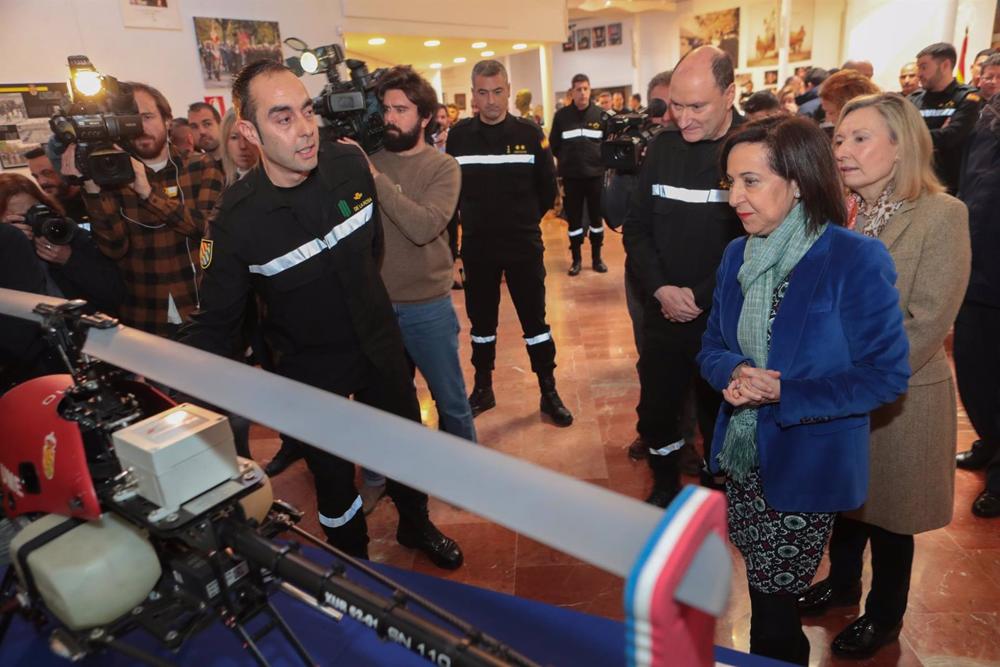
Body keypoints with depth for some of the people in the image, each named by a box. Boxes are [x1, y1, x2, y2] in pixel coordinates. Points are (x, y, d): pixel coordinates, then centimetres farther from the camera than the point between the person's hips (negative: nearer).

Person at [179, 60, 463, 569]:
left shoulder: (349, 164, -13)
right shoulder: (235, 220, -23)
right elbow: (215, 322, -16)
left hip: (378, 342, 4)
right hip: (310, 367, -3)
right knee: (333, 475, 14)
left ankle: (416, 525, 49)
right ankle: (355, 565, 42)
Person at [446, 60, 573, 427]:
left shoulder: (530, 133, -3)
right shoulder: (458, 135, -1)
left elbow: (548, 190, 3)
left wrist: (524, 220, 7)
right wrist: (473, 221, 3)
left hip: (524, 246, -1)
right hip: (477, 248, 1)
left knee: (535, 320, 5)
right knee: (481, 321, 13)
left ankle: (549, 393, 18)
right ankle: (483, 388, 30)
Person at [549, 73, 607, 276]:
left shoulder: (600, 114, 1)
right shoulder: (561, 115, 0)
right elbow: (553, 144, 5)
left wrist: (602, 160, 1)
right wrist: (567, 161, 5)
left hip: (596, 174, 1)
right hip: (571, 176, 0)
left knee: (596, 217, 8)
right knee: (574, 219, 6)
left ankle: (597, 257, 21)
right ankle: (576, 259, 17)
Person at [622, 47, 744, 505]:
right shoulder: (662, 147, 3)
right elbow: (636, 226, 4)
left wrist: (701, 296, -16)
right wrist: (660, 289, -10)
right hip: (663, 314, 4)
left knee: (721, 419, 13)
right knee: (655, 413, 15)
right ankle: (665, 488, 41)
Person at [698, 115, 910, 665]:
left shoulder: (857, 260, -17)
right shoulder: (737, 256, 0)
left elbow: (887, 374, -14)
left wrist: (785, 394, -24)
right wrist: (733, 374, -16)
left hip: (806, 467, -5)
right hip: (741, 458, 5)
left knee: (773, 604, 8)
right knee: (764, 593, 21)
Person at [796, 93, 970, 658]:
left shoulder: (942, 214, -15)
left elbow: (927, 324, -18)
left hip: (899, 397, -4)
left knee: (888, 509, 14)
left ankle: (885, 614, 38)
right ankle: (842, 580, 46)